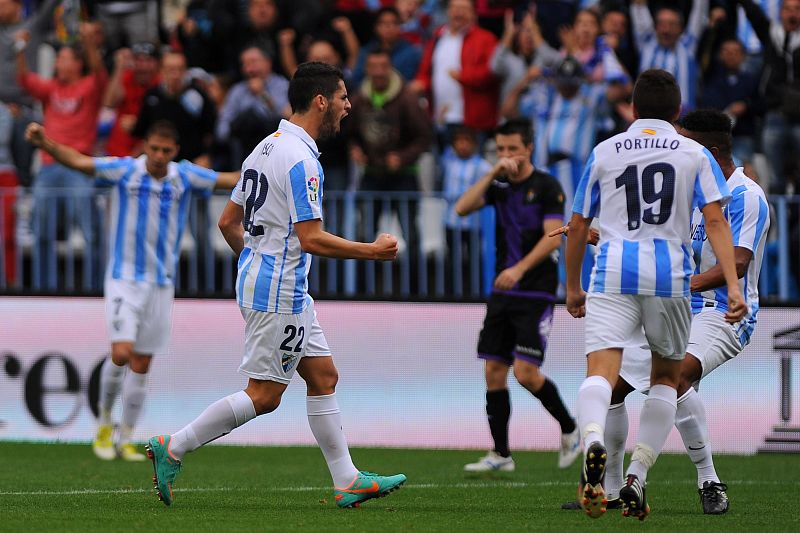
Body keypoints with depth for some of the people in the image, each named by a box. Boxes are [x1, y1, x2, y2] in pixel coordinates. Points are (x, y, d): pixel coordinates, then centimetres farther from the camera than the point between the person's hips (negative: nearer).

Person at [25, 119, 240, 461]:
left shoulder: (185, 176, 2)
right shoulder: (124, 170, -7)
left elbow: (229, 180, 9)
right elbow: (78, 161, -15)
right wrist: (45, 143, -31)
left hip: (161, 284, 3)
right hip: (124, 279, -3)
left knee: (141, 365, 6)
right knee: (121, 353, -16)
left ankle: (125, 441, 15)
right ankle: (104, 425, 6)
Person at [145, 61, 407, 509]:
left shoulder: (269, 148, 11)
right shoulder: (301, 159, -19)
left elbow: (229, 222, 15)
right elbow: (311, 238, -22)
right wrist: (372, 251, -13)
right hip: (278, 291, -10)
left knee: (324, 376, 11)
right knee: (264, 395, -5)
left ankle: (347, 482, 12)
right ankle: (172, 450, -2)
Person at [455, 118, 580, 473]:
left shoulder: (547, 187, -7)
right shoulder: (499, 186, 10)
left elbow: (552, 237, -16)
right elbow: (462, 208, -3)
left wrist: (519, 268, -28)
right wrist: (493, 173, -10)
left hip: (536, 294, -6)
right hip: (502, 294, 6)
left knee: (526, 372, -13)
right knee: (494, 370, 2)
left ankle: (570, 431, 8)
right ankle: (500, 454, 8)